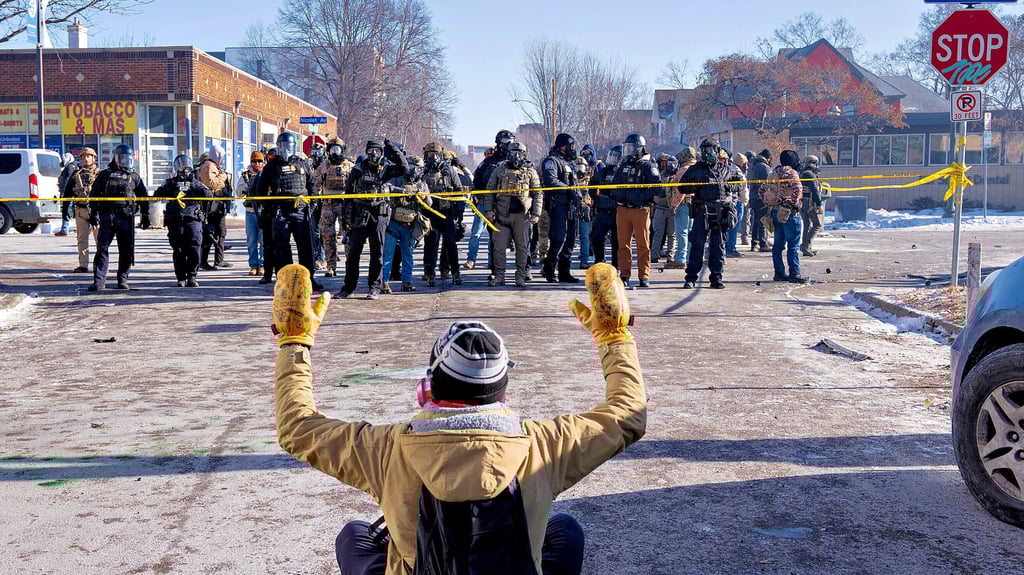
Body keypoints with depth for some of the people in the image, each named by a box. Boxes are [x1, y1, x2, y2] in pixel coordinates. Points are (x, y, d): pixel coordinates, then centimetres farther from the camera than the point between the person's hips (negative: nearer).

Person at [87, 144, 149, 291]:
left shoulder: (134, 177, 13)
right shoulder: (105, 175, 9)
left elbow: (143, 197, 17)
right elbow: (94, 195, 10)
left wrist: (145, 215, 11)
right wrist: (93, 213, 2)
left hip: (126, 218, 2)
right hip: (107, 217, -1)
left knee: (126, 251, 2)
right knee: (102, 249, -6)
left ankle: (122, 280, 12)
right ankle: (99, 281, -6)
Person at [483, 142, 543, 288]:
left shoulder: (530, 172, 9)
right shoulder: (500, 170, 10)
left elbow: (538, 194, 8)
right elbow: (489, 191, 10)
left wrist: (536, 214, 0)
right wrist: (488, 210, 0)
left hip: (522, 215, -1)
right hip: (502, 214, 1)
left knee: (522, 246, 2)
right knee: (499, 246, -1)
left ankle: (521, 277, 8)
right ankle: (499, 276, 6)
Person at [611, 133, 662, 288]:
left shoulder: (648, 166, -2)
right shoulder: (623, 165, 16)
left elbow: (657, 187, -11)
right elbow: (615, 186, 24)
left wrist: (640, 196, -16)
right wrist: (617, 198, 7)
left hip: (640, 210, -5)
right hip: (622, 210, 5)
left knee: (643, 245, 1)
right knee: (624, 244, 5)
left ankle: (644, 277, 5)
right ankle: (624, 276, 10)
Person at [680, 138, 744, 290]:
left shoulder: (728, 168, 10)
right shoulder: (695, 169, 7)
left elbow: (740, 184, 16)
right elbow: (682, 187, 5)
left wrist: (728, 186, -3)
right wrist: (698, 185, -11)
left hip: (721, 212, 1)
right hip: (702, 211, -1)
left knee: (719, 246, 4)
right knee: (697, 244, -3)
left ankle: (716, 278, 10)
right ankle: (691, 278, 0)